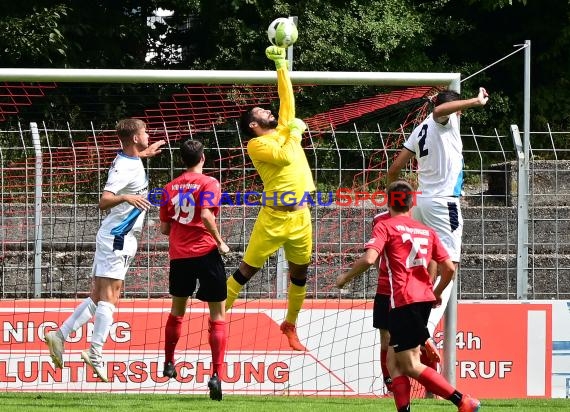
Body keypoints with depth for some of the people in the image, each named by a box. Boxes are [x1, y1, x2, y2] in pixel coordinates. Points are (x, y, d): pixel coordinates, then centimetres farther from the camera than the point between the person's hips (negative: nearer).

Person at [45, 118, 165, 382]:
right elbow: (103, 202, -26)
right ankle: (95, 353, -16)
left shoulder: (132, 161, 12)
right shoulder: (124, 167, -18)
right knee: (109, 298, -12)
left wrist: (143, 154, 50)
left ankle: (60, 335, 8)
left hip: (123, 239, 10)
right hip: (116, 238, -10)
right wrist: (126, 197, -43)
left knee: (97, 298, 9)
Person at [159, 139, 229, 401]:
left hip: (178, 254, 5)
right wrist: (220, 243, -9)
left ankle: (169, 363, 36)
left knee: (177, 310, 26)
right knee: (218, 315, 0)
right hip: (205, 252, -5)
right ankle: (216, 375, -13)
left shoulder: (171, 187, 10)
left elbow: (165, 227, 12)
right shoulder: (208, 183, -5)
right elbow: (206, 215, -20)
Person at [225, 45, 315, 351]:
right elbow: (284, 156, -20)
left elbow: (287, 98, 18)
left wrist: (281, 65, 15)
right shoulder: (256, 144, -5)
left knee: (299, 272, 12)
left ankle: (290, 324, 26)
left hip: (301, 215, 6)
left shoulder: (284, 130, 15)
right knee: (247, 269, -3)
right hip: (274, 217, -6)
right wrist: (295, 133, -5)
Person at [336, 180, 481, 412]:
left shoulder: (386, 226, 1)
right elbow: (449, 267, 13)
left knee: (410, 366, -3)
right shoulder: (427, 231, 16)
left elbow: (369, 259, -14)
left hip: (403, 301, -7)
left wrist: (346, 276, 2)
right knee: (394, 362, 13)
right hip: (424, 298, 7)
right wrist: (436, 293, 30)